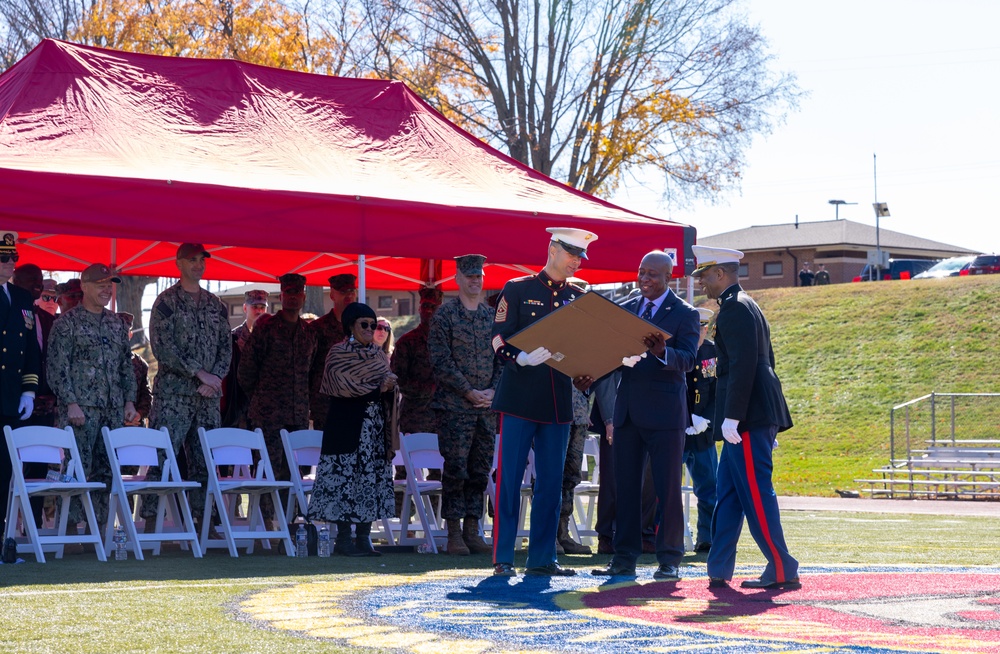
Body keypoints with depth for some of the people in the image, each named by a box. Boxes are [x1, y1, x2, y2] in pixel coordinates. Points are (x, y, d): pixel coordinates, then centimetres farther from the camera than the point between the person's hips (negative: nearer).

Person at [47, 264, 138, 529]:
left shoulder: (116, 323, 17)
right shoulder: (67, 323, -2)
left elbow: (127, 365, 20)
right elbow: (57, 366, -7)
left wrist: (129, 401, 11)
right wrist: (71, 403, -14)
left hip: (113, 410, 6)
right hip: (81, 408, -6)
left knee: (106, 471, 5)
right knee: (77, 470, -9)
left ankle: (100, 525, 9)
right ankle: (72, 526, -7)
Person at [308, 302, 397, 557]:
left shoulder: (378, 354, 19)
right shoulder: (338, 353, 2)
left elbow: (389, 384, 12)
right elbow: (344, 385, -11)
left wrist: (388, 385, -12)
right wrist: (377, 387, -8)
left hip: (375, 425, 5)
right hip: (347, 426, -5)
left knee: (372, 477, 0)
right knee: (345, 477, -8)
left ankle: (364, 537, 1)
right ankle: (343, 538, -6)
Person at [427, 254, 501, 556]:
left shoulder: (493, 316, 14)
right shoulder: (445, 315, -1)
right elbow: (441, 361, -7)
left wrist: (493, 390, -2)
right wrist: (469, 392, -12)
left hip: (487, 406, 5)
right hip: (454, 406, -5)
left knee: (480, 471, 6)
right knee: (455, 470, -5)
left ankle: (472, 531, 11)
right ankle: (454, 534, 0)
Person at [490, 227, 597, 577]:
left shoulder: (578, 298, 14)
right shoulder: (517, 290, 1)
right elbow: (499, 339, -4)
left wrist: (584, 376, -5)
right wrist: (522, 359, -23)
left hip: (558, 401, 5)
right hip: (519, 399, -4)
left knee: (551, 482, 5)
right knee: (509, 479, -4)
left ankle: (542, 558, 11)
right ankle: (502, 557, -1)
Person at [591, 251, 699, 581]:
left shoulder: (685, 314, -1)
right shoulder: (625, 309, 14)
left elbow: (687, 360, -14)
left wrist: (661, 350, -34)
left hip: (664, 411, -5)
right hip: (628, 410, 5)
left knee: (667, 488, -2)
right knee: (625, 486, 5)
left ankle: (669, 560, 4)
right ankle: (624, 559, 10)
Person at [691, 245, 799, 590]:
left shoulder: (734, 308, -12)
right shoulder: (745, 305, 20)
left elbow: (743, 364, -20)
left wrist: (732, 416, -21)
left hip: (748, 418, -10)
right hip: (757, 414, 10)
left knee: (756, 493, -6)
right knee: (728, 493, 11)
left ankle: (782, 571, -3)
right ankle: (718, 569, 14)